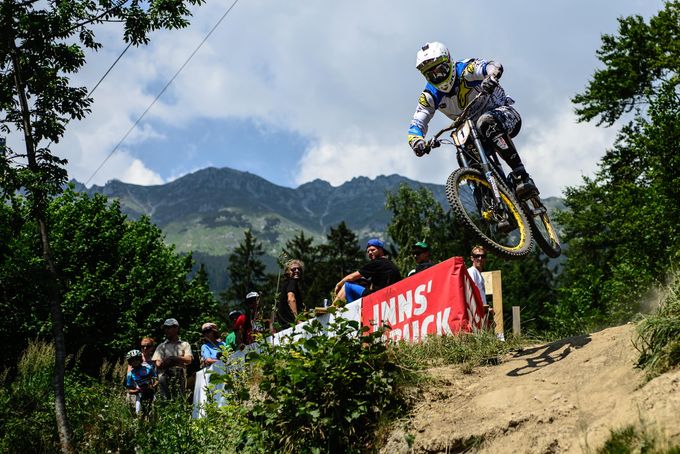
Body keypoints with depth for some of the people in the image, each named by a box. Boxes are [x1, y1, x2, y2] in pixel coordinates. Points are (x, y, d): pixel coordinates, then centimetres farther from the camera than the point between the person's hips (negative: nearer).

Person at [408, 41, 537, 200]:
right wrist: (416, 140, -37)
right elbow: (416, 123, -13)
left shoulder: (465, 70, -22)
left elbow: (493, 66, -40)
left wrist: (491, 77, -66)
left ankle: (522, 178, -40)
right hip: (476, 133, 6)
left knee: (487, 123, -38)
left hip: (505, 115, -6)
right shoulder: (430, 96, -7)